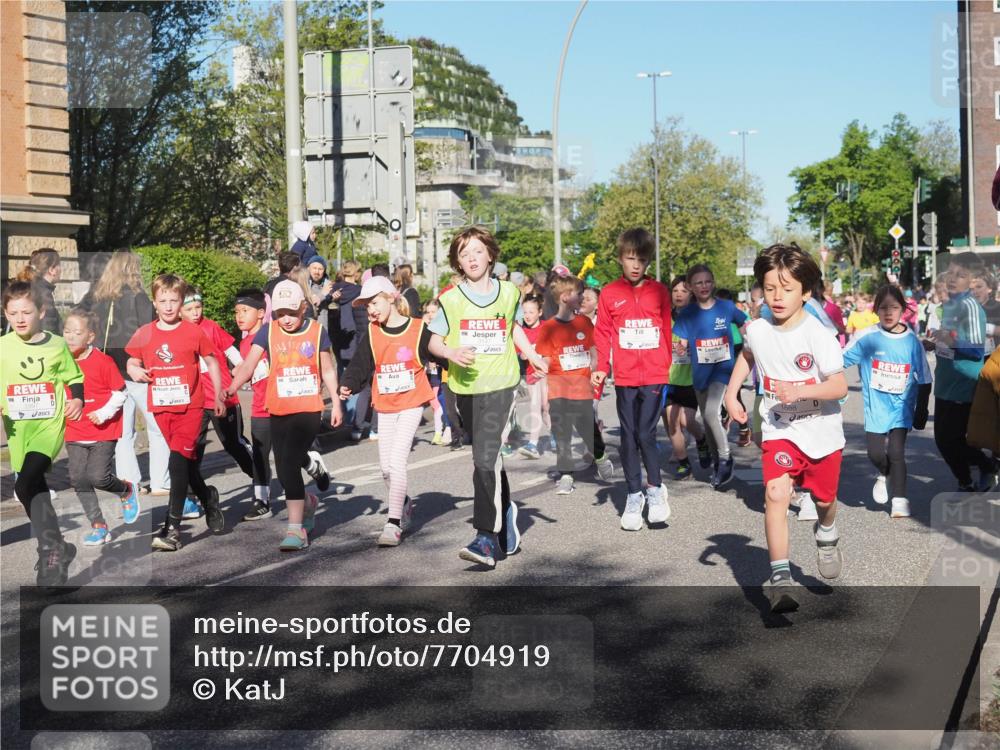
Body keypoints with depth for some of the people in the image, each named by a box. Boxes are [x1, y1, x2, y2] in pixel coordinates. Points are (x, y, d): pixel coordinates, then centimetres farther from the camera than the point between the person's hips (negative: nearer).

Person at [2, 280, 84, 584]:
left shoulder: (57, 344, 2)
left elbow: (73, 377, 14)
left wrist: (77, 399, -4)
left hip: (50, 422, -4)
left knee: (26, 484, -23)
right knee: (34, 488, 11)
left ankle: (51, 551, -16)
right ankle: (56, 547, 27)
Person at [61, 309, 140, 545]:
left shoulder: (103, 361, -12)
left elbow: (121, 393, -7)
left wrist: (104, 413, -18)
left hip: (103, 431, -5)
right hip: (74, 433, 5)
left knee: (98, 477, -12)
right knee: (78, 479, 1)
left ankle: (127, 492, 22)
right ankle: (98, 526, 12)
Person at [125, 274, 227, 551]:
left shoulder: (194, 332, -4)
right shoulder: (144, 334, 2)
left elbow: (211, 362, 7)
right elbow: (132, 362, 13)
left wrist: (218, 396, 8)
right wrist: (135, 371, -11)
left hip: (190, 406, -3)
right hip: (161, 408, 3)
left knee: (178, 461, -14)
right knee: (187, 462, 15)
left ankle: (172, 528, -12)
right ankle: (208, 498, 43)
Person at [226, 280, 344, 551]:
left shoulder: (316, 331, 0)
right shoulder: (268, 332, -1)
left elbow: (327, 370, 10)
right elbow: (248, 364, -10)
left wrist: (336, 402, 10)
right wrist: (231, 388, -26)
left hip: (309, 410, -3)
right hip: (279, 412, 3)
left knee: (290, 464, -17)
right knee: (283, 472, 10)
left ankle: (296, 529, -11)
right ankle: (308, 501, 41)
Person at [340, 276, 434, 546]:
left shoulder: (418, 329, -8)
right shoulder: (371, 334, 1)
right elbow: (360, 364, -2)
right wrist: (348, 385, -18)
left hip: (412, 404, -4)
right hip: (385, 406, 5)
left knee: (397, 459, -15)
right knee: (386, 465, 9)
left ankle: (394, 523, -11)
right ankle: (404, 504, 36)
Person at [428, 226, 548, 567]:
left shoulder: (509, 293, 5)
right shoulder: (450, 299, 0)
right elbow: (434, 341, 3)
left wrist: (532, 355, 11)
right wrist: (451, 352, -18)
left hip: (499, 384, -2)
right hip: (465, 386, 3)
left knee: (486, 458, -17)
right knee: (487, 457, 16)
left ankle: (486, 538, -19)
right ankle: (507, 516, 37)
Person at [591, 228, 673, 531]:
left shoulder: (659, 291, 3)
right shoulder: (610, 293, 2)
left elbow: (667, 330, 9)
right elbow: (603, 333, 5)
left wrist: (666, 367, 11)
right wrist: (601, 368, -3)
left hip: (654, 376, -1)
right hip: (625, 377, 1)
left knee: (646, 434, -6)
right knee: (629, 437, 6)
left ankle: (655, 489, 14)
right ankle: (634, 495, 17)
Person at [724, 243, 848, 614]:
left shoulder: (818, 335, -20)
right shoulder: (757, 330, -7)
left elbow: (840, 386, -20)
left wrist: (799, 391, -33)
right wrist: (731, 392, 8)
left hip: (822, 430, -1)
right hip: (779, 429, 1)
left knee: (824, 498, 16)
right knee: (775, 494, -18)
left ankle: (826, 534, 52)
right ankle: (780, 576, -14)